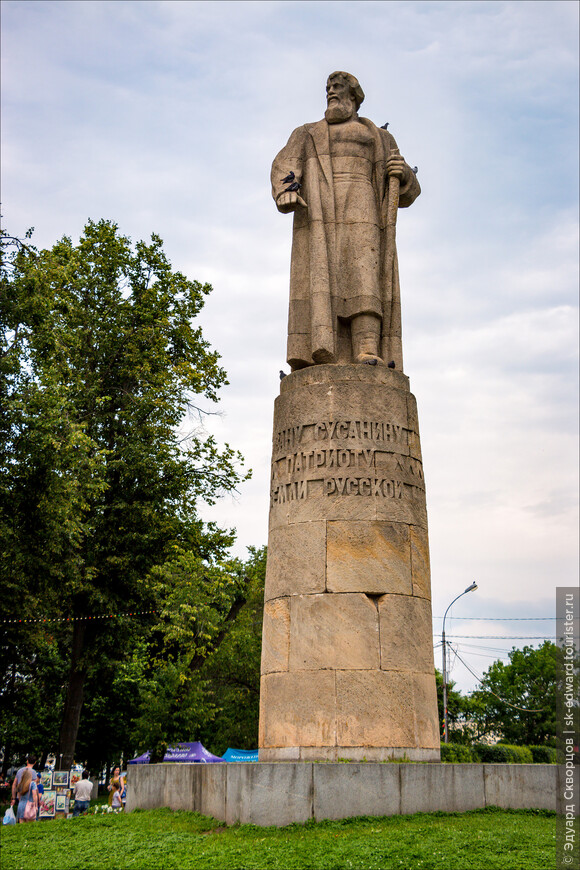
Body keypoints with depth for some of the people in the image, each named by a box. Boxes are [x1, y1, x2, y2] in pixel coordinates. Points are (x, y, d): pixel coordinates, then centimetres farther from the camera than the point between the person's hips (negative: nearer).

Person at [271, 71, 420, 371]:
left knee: (363, 276, -21)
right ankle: (318, 357, -29)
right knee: (317, 277, -19)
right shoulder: (306, 134, 29)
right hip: (317, 212, 0)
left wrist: (402, 173, -5)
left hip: (359, 208, 0)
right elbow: (284, 166, 9)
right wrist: (286, 189, -15)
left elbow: (406, 192, 19)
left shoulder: (378, 138, 27)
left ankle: (367, 353, -34)